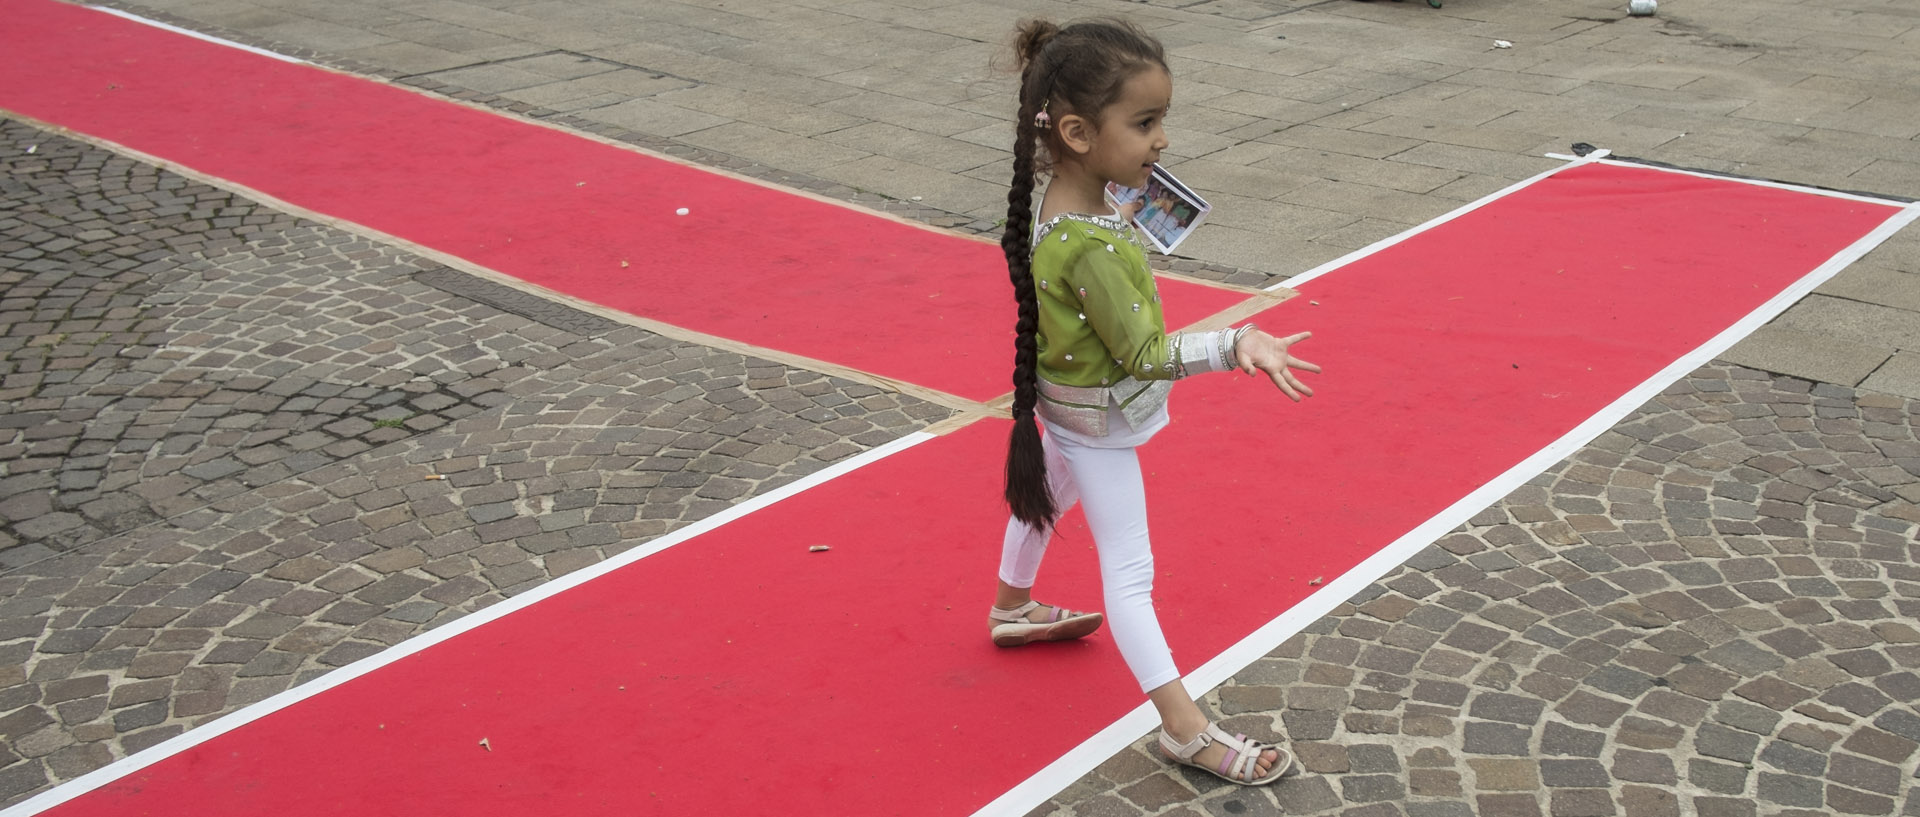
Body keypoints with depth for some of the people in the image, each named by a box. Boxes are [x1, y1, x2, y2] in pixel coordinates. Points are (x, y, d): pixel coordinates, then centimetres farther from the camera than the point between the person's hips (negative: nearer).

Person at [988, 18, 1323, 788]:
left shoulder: (1063, 196, -14)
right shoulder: (1092, 250, -39)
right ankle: (1185, 728, 7)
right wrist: (1239, 344, -36)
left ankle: (1012, 608, 57)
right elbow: (1145, 355, -32)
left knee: (1046, 495, 31)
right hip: (1099, 422, -9)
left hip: (1068, 407, 9)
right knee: (1128, 569, -2)